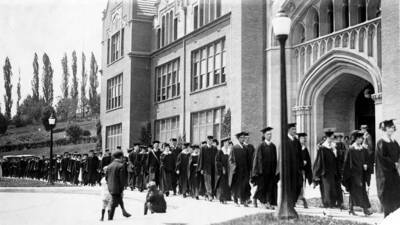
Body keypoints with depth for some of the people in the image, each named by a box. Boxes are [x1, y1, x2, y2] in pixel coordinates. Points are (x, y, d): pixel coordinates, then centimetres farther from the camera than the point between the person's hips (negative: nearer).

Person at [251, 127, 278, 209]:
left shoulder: (273, 146, 8)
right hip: (263, 170, -4)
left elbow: (275, 159, 11)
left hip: (271, 170, 4)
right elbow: (259, 158, -8)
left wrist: (275, 170, 5)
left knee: (271, 187, -2)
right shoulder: (261, 146, -5)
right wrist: (260, 170, -14)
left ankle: (269, 203, -2)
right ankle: (255, 198, 19)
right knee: (262, 186, -1)